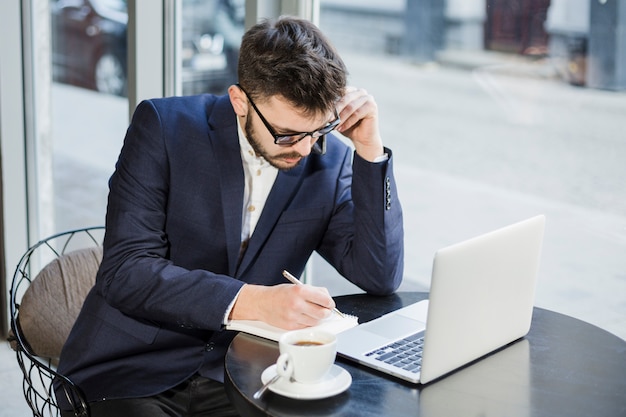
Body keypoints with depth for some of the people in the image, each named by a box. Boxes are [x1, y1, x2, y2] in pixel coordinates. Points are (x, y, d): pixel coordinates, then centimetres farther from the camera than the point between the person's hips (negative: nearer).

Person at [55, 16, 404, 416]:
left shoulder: (329, 160, 0)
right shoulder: (164, 126, -10)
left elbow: (381, 277, -4)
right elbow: (125, 272, -17)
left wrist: (370, 148, -13)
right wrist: (251, 301, -29)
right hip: (130, 372, -1)